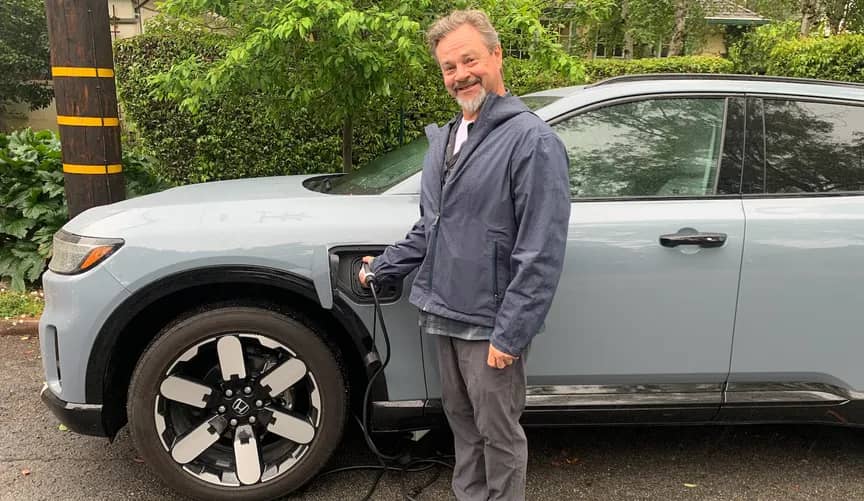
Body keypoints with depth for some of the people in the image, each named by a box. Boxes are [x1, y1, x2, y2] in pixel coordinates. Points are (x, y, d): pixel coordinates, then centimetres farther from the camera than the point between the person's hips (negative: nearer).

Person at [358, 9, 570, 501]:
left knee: (498, 433, 9)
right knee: (463, 423, 21)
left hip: (490, 324, -7)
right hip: (444, 314, 8)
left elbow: (541, 253, -20)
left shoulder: (532, 140, -15)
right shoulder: (443, 138, 11)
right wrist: (383, 267, 17)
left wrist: (509, 334, -21)